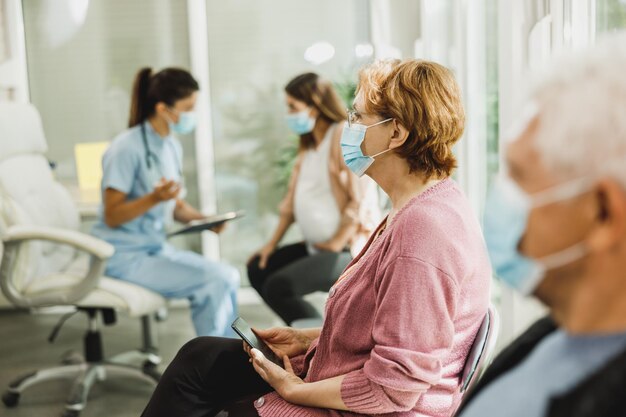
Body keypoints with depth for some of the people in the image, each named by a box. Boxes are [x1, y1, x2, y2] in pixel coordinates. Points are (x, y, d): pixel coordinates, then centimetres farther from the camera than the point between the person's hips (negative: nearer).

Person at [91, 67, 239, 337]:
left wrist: (205, 219, -4)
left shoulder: (172, 146, 7)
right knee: (215, 282, -19)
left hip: (156, 248, 8)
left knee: (229, 276, -6)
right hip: (124, 256, -8)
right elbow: (112, 217, -16)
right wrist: (154, 198, -31)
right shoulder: (128, 147, -16)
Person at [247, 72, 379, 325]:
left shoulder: (345, 136, -14)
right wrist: (273, 243, 9)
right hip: (316, 245, 10)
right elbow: (293, 197, 14)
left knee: (278, 286, -22)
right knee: (258, 270, 7)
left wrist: (335, 245, -17)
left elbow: (359, 201, -19)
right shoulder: (309, 142, 14)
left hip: (348, 248, -10)